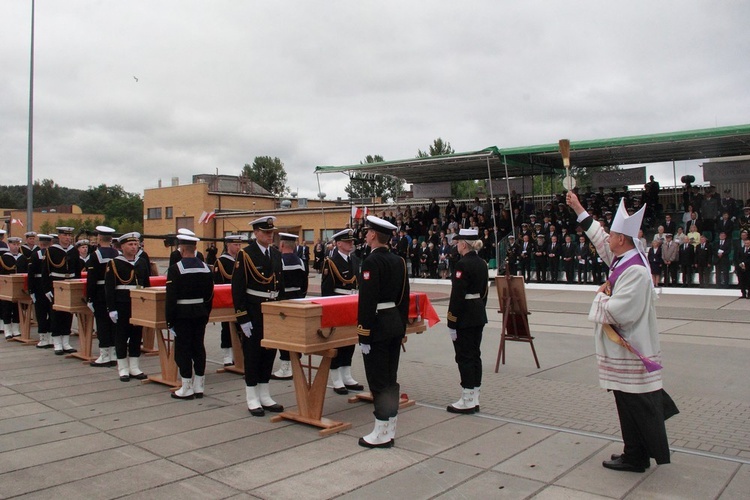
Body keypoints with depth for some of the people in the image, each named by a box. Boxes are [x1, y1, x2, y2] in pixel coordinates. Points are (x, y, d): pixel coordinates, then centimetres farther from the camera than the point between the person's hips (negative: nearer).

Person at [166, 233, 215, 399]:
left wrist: (169, 321, -8)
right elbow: (209, 295, 10)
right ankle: (199, 387, 16)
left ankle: (187, 389, 7)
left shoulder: (176, 269, -13)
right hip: (200, 315, 6)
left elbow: (171, 298, -14)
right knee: (199, 348, 10)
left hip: (182, 315, -6)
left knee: (183, 350, 2)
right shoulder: (205, 267, 5)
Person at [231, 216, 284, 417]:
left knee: (269, 352, 12)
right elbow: (237, 288, -13)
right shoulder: (245, 254, -10)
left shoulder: (276, 254, 9)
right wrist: (242, 317, -16)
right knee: (253, 353, 3)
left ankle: (265, 396, 24)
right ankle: (252, 398, 14)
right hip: (253, 311, -6)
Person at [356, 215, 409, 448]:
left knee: (378, 381, 0)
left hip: (377, 326, -8)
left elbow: (367, 301, -20)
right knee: (391, 379, 14)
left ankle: (381, 434, 8)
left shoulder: (372, 262, -16)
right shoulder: (399, 261, 9)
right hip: (395, 325, 9)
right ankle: (390, 430, 22)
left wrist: (364, 334, -17)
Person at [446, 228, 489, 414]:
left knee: (465, 357, -2)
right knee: (475, 355, 13)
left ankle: (467, 401, 5)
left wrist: (451, 323, -17)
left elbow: (457, 296, -20)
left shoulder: (463, 264, -17)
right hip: (479, 315, 9)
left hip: (465, 317, -9)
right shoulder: (482, 263, 10)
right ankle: (474, 399, 20)